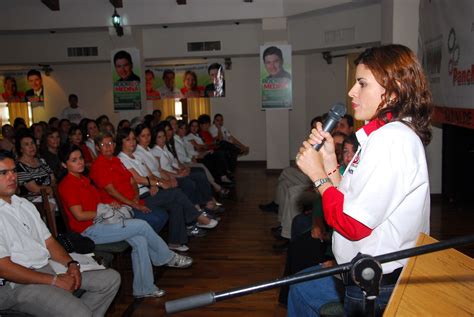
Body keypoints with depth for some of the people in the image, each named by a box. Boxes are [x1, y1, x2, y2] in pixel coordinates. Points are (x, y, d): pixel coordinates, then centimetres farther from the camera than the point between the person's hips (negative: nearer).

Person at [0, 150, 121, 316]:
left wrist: (71, 264, -3)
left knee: (111, 278, 0)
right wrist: (54, 280, -16)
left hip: (50, 267, 8)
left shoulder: (24, 204, 15)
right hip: (19, 283, -8)